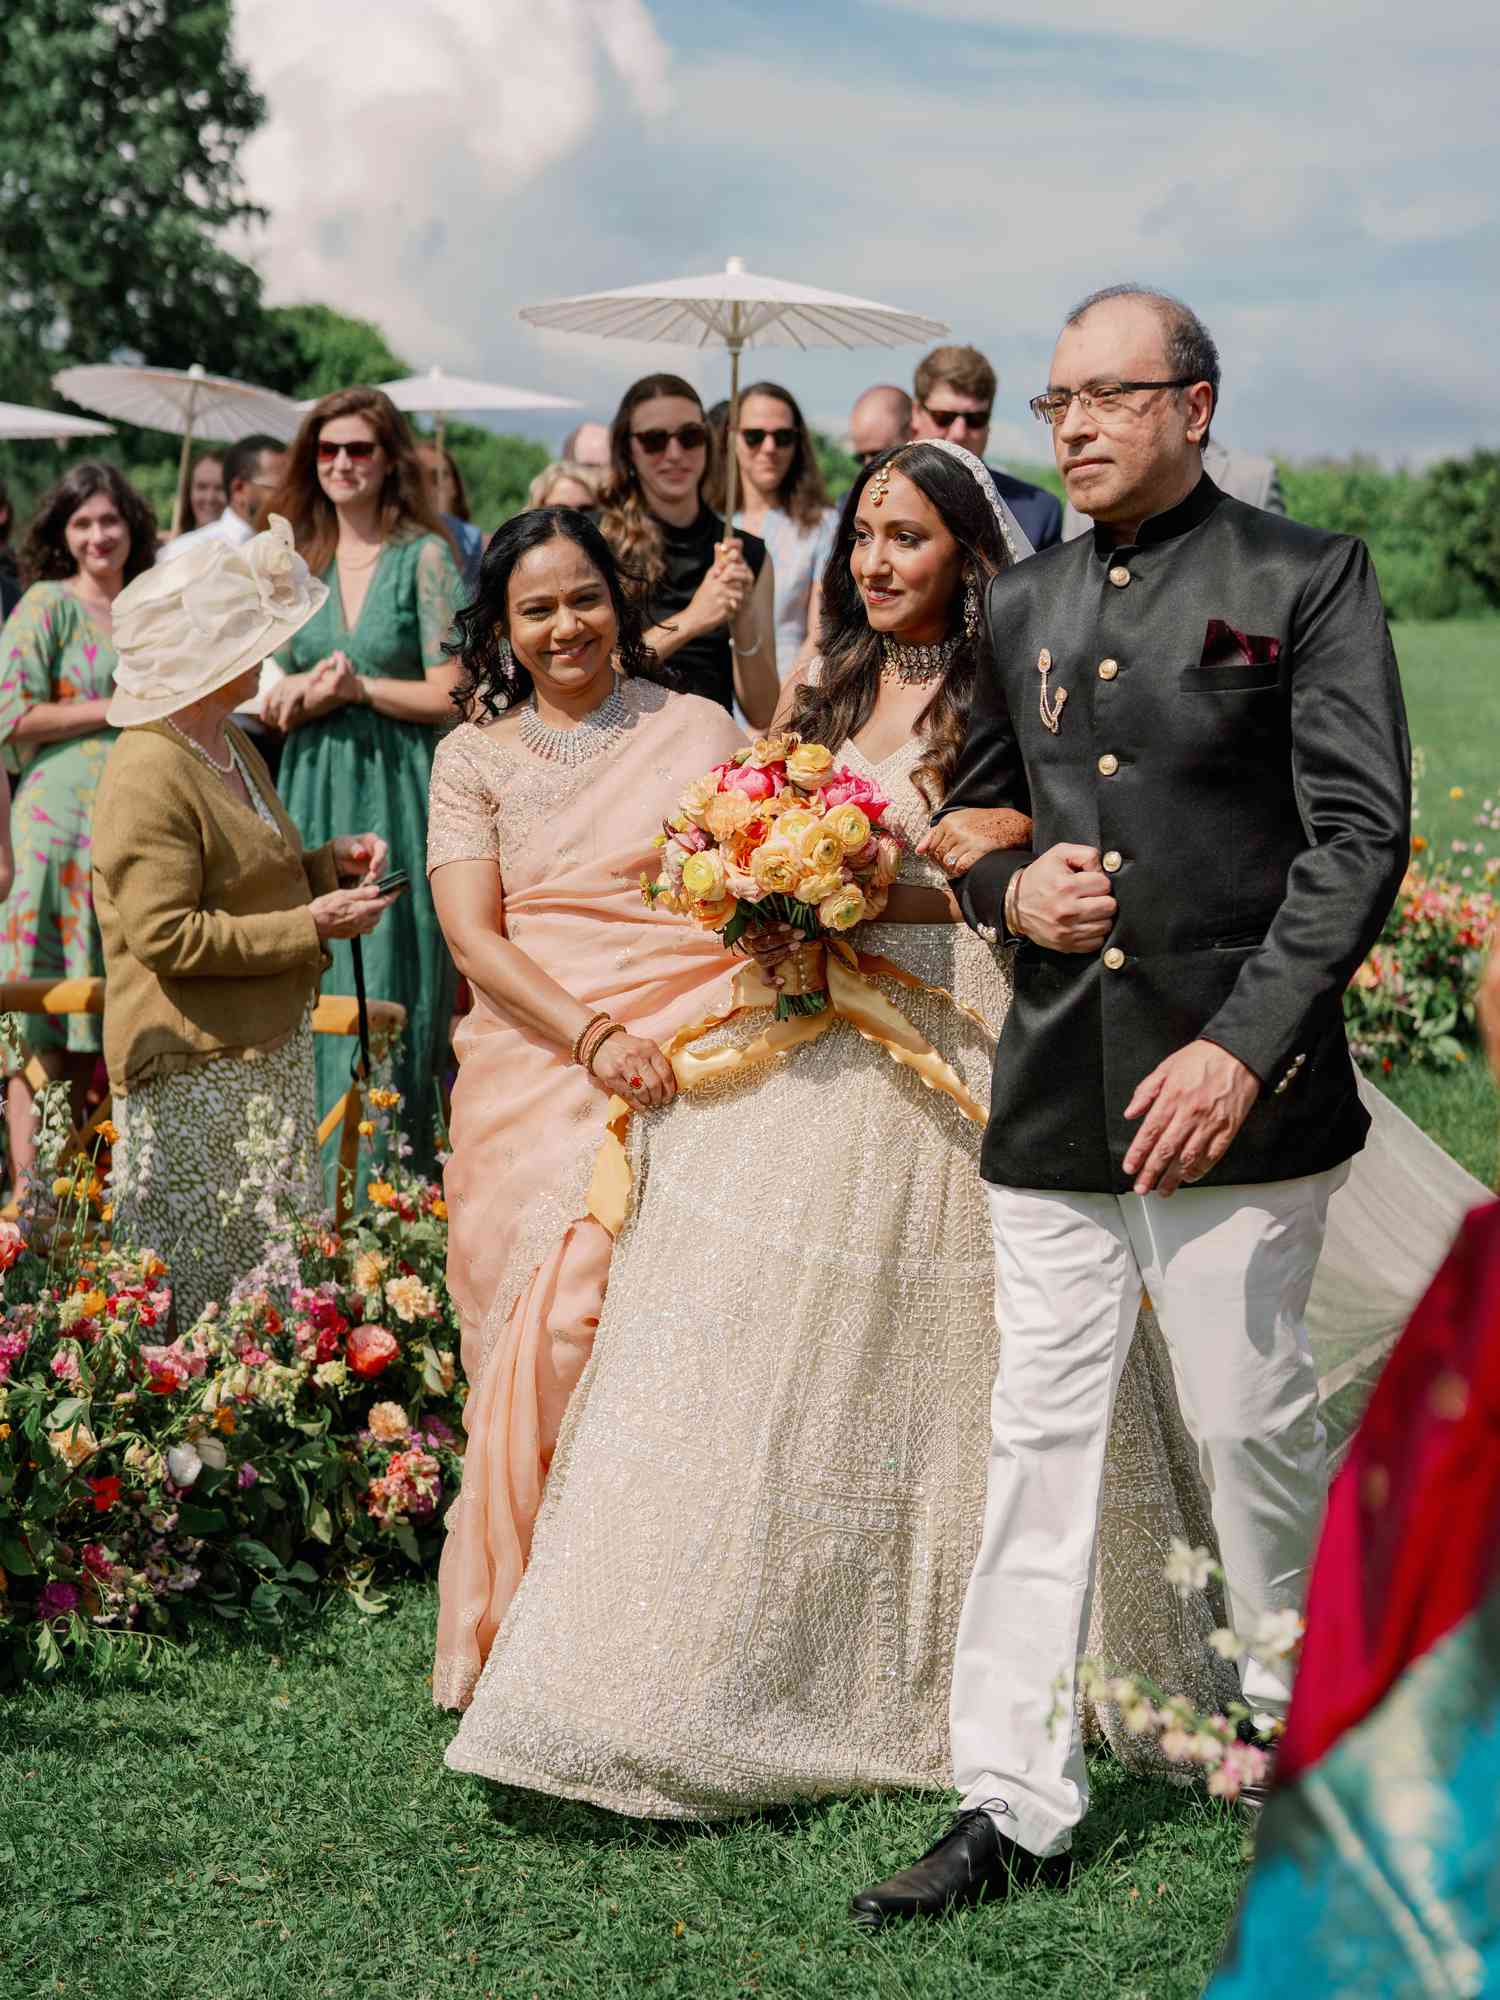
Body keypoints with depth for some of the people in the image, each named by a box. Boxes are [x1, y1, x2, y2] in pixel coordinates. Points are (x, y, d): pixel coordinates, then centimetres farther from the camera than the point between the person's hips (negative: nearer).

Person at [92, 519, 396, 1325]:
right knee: (200, 1295, -1)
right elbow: (165, 936, -23)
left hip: (267, 1055, 10)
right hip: (195, 1074, -10)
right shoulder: (148, 775, -19)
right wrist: (310, 928, -19)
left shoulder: (231, 744, 12)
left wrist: (329, 862, 8)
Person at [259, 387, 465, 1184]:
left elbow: (448, 695, -7)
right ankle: (313, 1178, 11)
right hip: (312, 792, 4)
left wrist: (359, 685, -10)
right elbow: (270, 701, 10)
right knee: (312, 985, 4)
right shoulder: (298, 561, 12)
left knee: (391, 987, -3)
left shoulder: (425, 557, -2)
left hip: (397, 795, -4)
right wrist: (317, 691, -9)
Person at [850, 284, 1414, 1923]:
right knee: (1039, 1435, 5)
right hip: (1056, 1089, 5)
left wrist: (1244, 1046, -18)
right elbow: (972, 820, 25)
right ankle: (1013, 1806, 12)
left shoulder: (1305, 581, -2)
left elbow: (1359, 833, -9)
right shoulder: (1022, 607, 14)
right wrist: (1013, 891, 0)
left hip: (1231, 1089, -4)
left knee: (1251, 1421, 4)